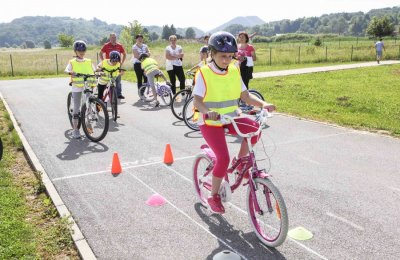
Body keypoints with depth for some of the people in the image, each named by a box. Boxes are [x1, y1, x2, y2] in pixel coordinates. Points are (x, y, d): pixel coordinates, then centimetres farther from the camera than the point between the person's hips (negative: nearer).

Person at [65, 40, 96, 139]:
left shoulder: (88, 62, 12)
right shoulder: (72, 62, 2)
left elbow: (94, 71, 8)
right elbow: (66, 70, -12)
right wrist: (71, 72, -34)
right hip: (77, 87, -3)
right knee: (76, 108, 0)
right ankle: (75, 129, 6)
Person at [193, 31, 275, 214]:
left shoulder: (234, 71, 2)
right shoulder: (204, 73, -12)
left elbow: (245, 96, 1)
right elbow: (197, 100, -17)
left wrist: (263, 104, -16)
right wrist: (208, 112, -39)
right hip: (210, 122, -5)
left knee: (255, 128, -21)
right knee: (223, 158, -17)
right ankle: (214, 196, 6)